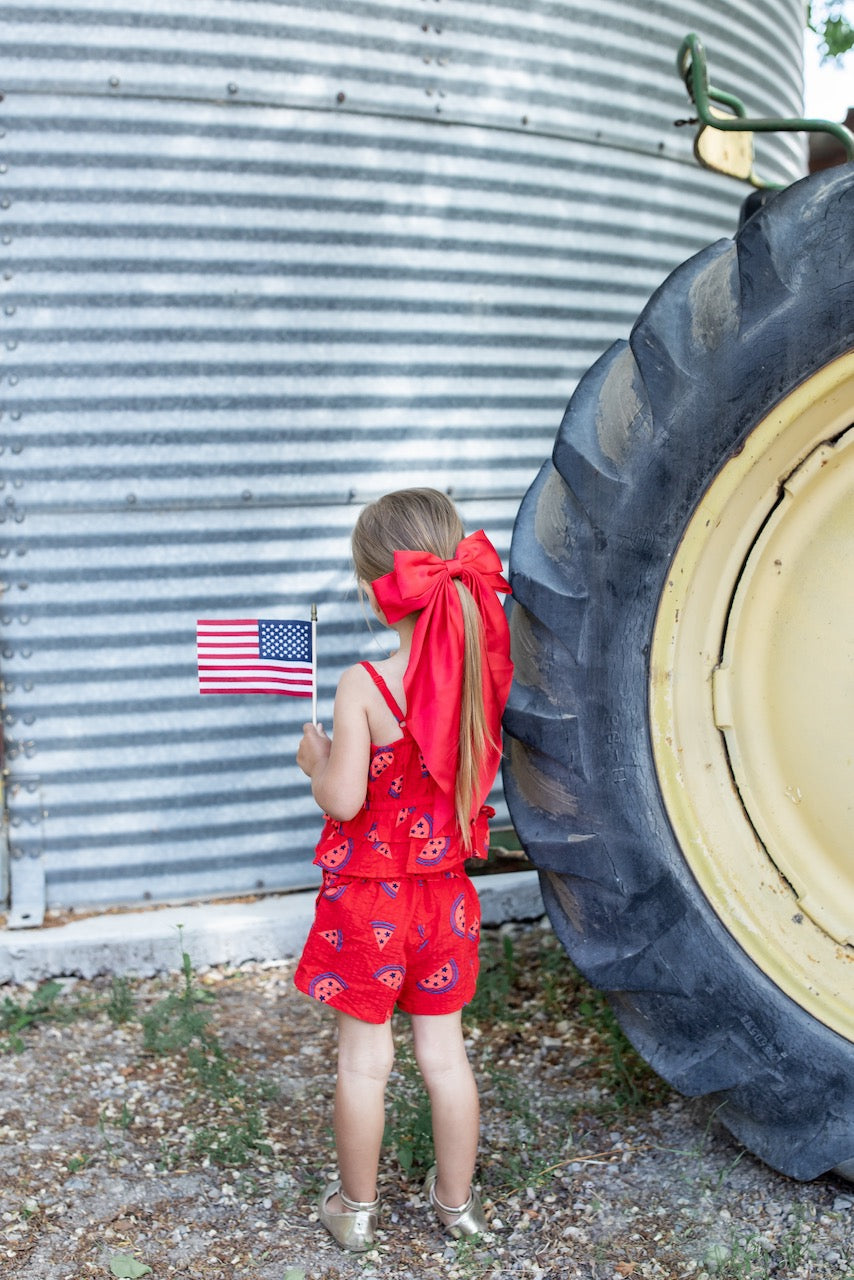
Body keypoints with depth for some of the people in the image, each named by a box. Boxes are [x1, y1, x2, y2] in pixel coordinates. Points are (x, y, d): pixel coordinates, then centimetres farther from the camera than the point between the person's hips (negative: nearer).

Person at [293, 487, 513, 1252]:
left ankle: (356, 1207, 30)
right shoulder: (479, 673, -9)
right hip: (444, 895, 4)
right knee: (445, 1052, 18)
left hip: (367, 897, -4)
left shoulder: (365, 686, -23)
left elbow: (343, 799, -23)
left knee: (364, 1058, 12)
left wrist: (316, 758, -3)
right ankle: (457, 1200, 33)